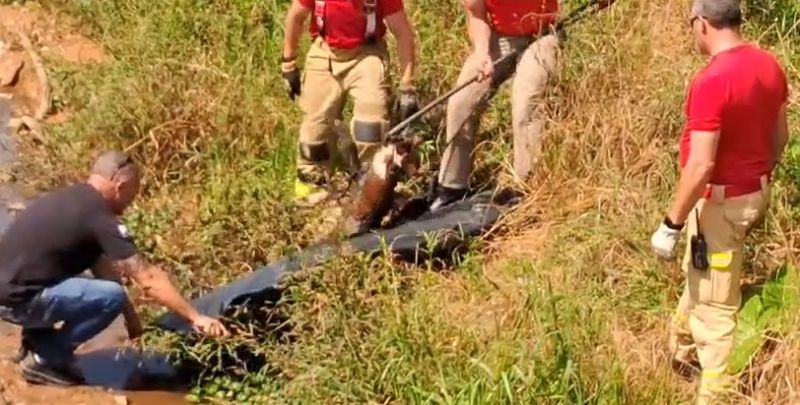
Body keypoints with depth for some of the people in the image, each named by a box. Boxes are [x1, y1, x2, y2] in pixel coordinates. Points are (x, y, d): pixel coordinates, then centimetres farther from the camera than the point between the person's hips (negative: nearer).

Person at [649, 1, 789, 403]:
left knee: (714, 303, 4)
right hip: (755, 190, 9)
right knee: (700, 274, 28)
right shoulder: (769, 65, 0)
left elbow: (701, 165, -27)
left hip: (722, 200, -9)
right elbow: (779, 136, 11)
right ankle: (682, 352, 47)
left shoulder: (710, 82, -26)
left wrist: (672, 223, -19)